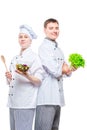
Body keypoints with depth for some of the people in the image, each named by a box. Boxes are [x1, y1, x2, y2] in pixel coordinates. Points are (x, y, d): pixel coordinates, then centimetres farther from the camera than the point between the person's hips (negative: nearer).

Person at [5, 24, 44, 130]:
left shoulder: (34, 57, -3)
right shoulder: (15, 58, 18)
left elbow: (38, 81, -9)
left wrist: (27, 76, -27)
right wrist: (9, 78, 1)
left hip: (25, 104, -7)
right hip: (13, 102, 7)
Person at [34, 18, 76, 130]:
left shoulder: (58, 50, 19)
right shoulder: (44, 47, -8)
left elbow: (66, 71, 20)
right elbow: (55, 71, -17)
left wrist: (69, 69, -3)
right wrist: (64, 69, 3)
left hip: (57, 98, 9)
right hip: (47, 98, -9)